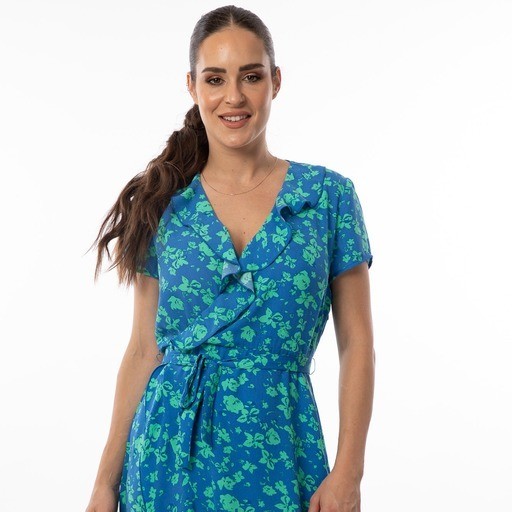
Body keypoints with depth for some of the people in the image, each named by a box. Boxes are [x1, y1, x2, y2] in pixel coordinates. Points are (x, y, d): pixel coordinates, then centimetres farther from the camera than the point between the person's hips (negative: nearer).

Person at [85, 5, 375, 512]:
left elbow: (356, 343, -1)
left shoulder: (328, 195, -2)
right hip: (170, 447, 1)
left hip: (280, 445, -1)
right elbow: (143, 350, 4)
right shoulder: (163, 204, 1)